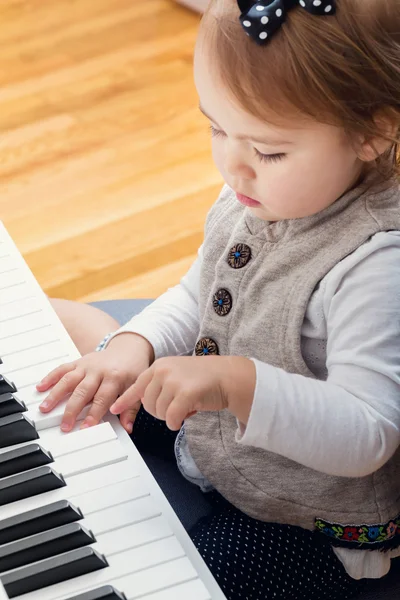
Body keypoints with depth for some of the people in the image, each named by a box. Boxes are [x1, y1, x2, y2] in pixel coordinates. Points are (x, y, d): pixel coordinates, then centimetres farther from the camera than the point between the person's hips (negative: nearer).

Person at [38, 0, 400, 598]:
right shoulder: (254, 197, -9)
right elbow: (197, 297, 7)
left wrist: (238, 382, -47)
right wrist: (133, 348, -13)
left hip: (311, 528, -7)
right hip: (208, 433, 8)